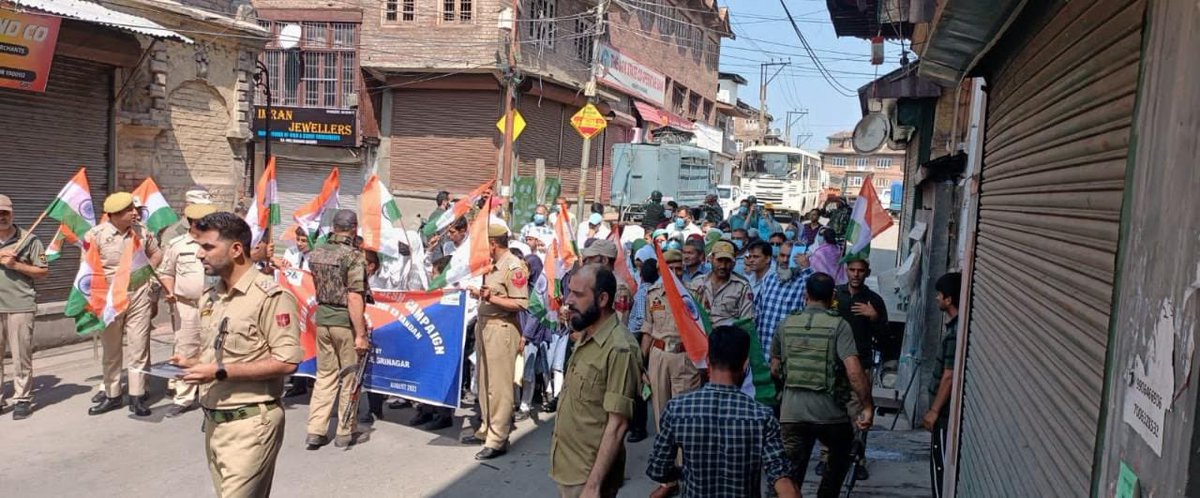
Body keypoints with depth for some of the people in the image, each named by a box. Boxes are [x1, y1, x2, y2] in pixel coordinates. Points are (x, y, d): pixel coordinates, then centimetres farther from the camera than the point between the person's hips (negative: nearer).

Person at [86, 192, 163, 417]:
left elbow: (156, 254, 17)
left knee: (138, 348, 2)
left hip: (139, 296, 2)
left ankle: (137, 397, 10)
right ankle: (112, 395, 22)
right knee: (111, 349, 10)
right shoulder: (96, 235, -8)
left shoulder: (141, 231, 1)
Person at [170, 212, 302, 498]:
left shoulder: (269, 296, -15)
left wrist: (221, 372, -21)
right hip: (213, 422, 8)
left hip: (250, 423, -8)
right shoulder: (209, 297, 12)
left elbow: (287, 362, -20)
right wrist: (193, 363, 2)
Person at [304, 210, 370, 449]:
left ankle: (315, 431, 13)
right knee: (350, 376, 6)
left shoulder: (316, 253, 6)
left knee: (325, 374, 14)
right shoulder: (354, 256, -15)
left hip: (322, 317, 6)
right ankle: (346, 433, 15)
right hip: (346, 321, -6)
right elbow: (354, 298, -20)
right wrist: (360, 334, -19)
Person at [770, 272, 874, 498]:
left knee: (791, 471, 6)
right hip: (828, 411, -2)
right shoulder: (838, 325, -6)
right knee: (841, 455, 27)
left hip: (791, 411, 2)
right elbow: (854, 371, -17)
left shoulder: (786, 324, 5)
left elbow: (775, 369, 14)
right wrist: (868, 407, -10)